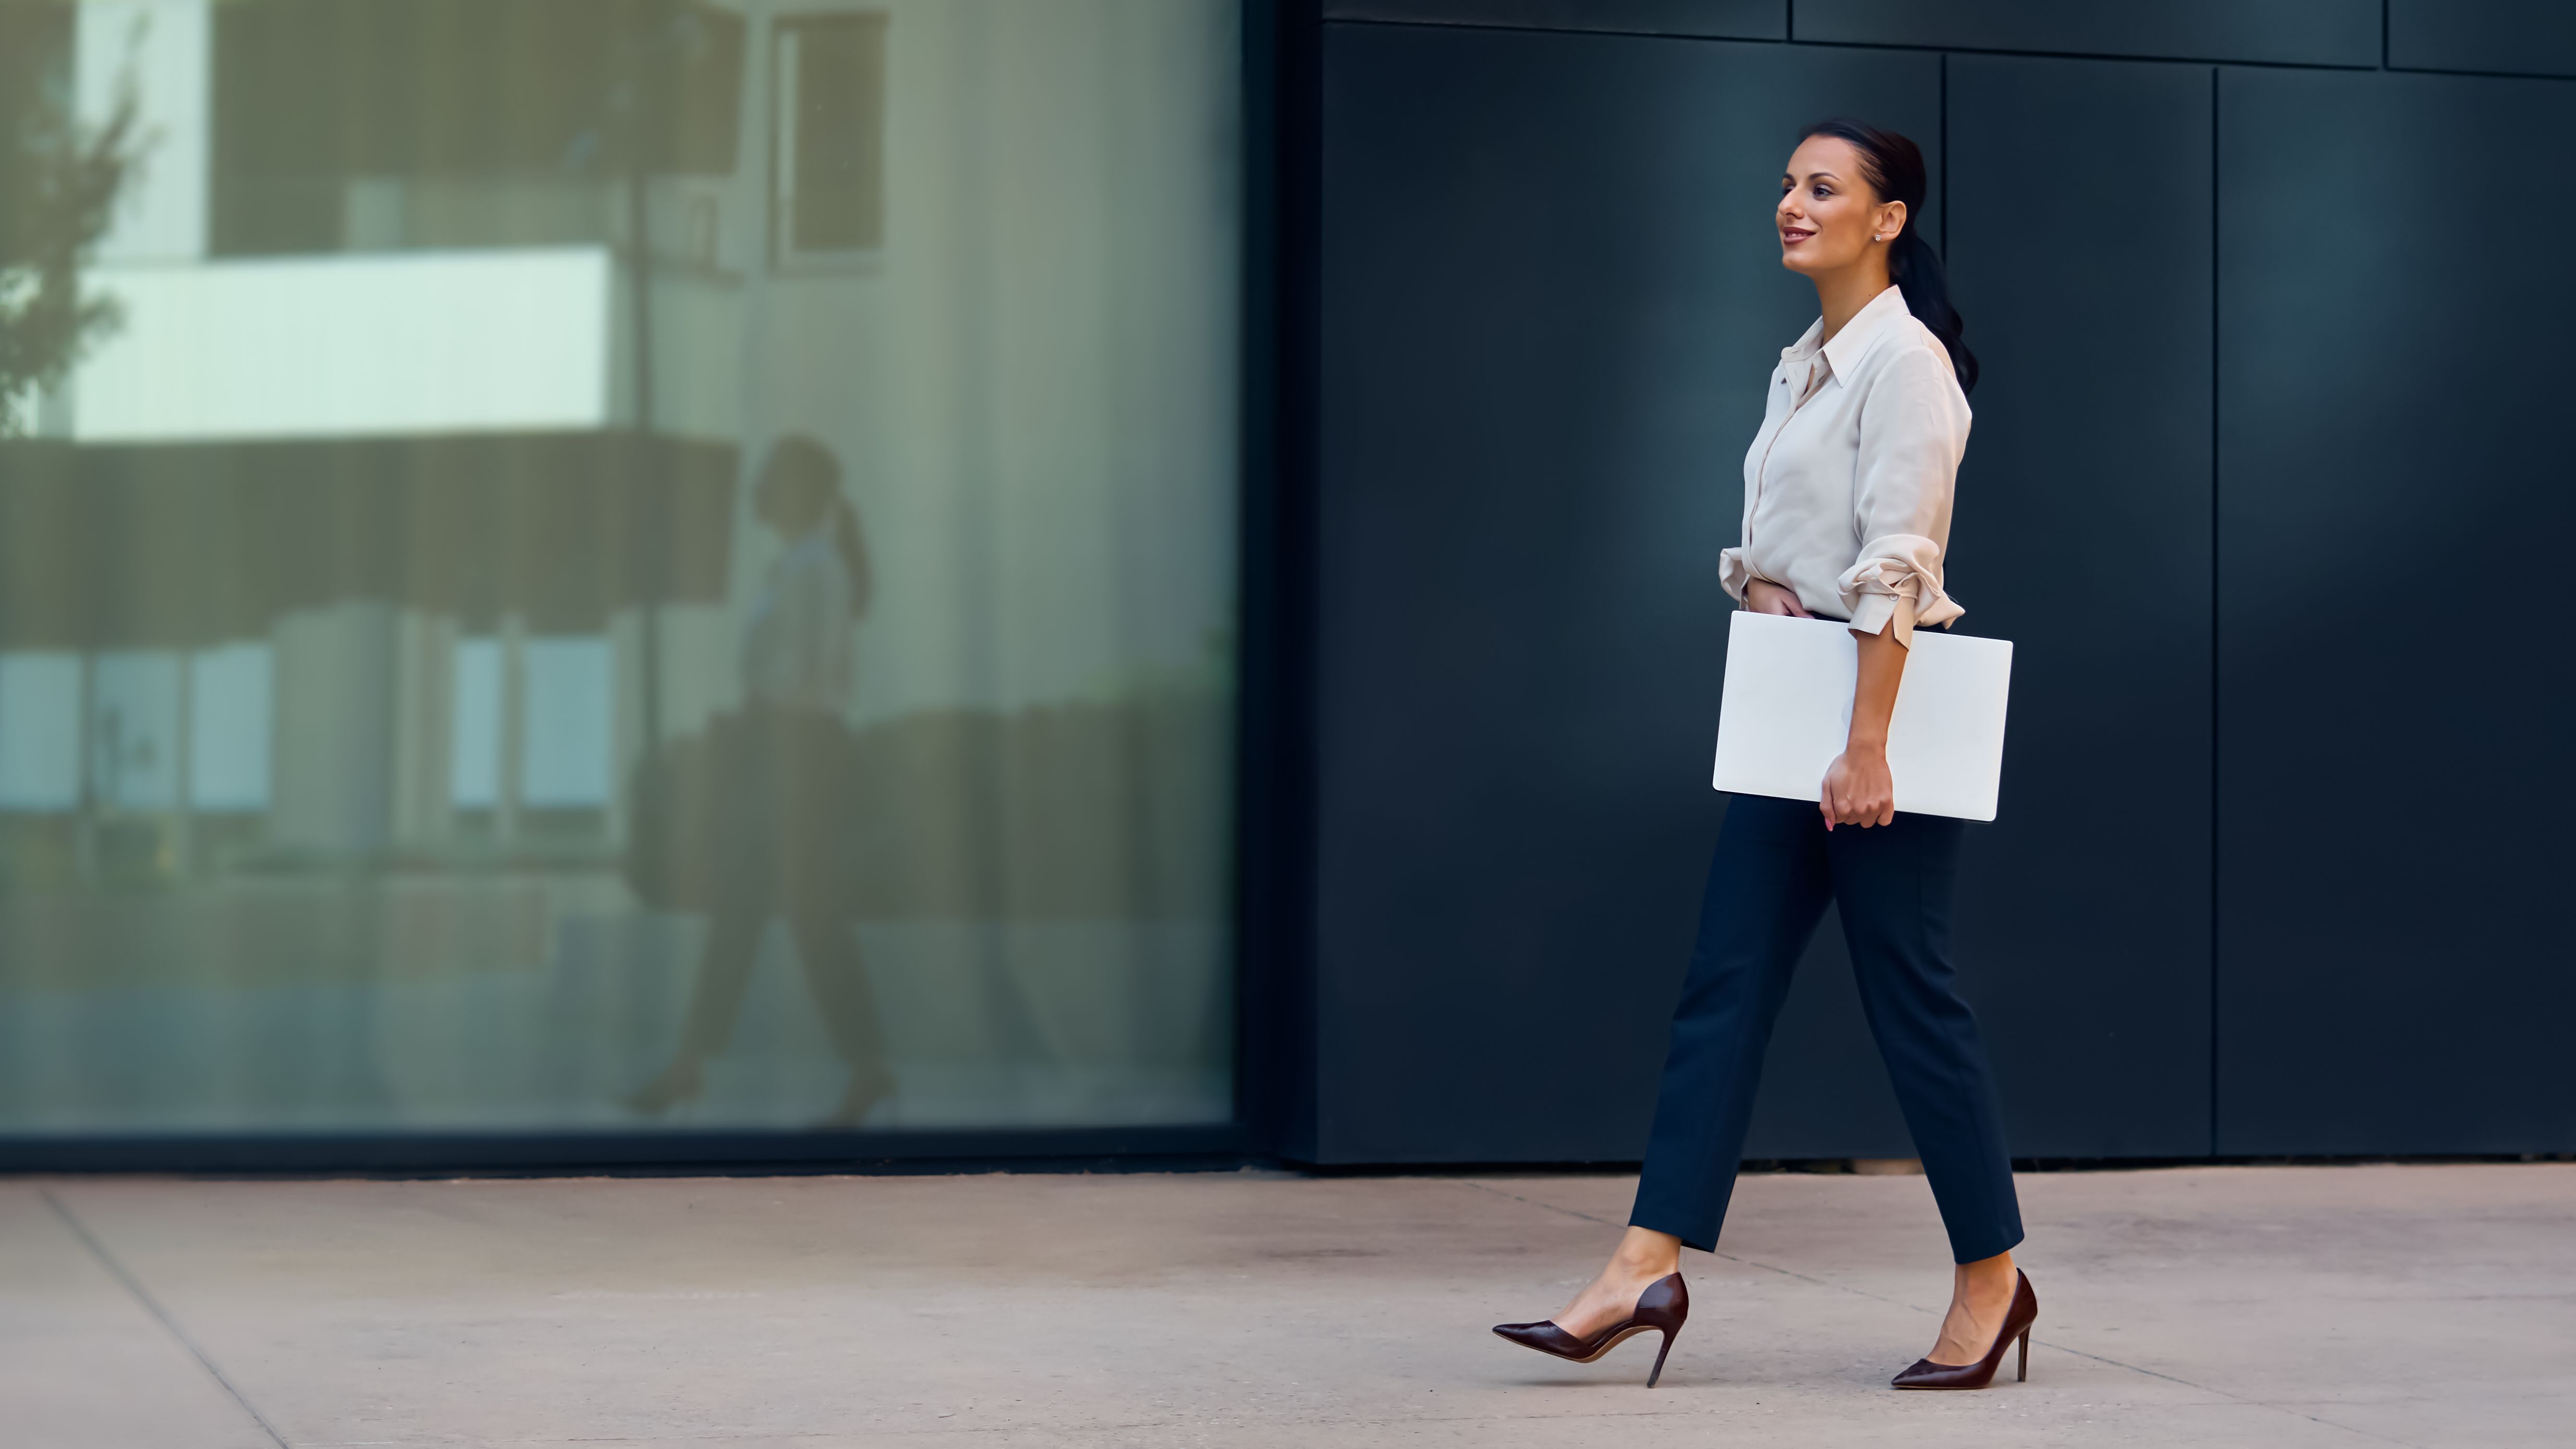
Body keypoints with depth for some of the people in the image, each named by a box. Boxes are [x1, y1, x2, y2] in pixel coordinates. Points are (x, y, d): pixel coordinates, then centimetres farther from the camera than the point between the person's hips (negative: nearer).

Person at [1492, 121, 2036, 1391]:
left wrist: (1867, 747, -23)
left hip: (1884, 702, -9)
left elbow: (1895, 567, -19)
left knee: (1909, 992, -1)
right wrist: (1756, 580, -1)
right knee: (1724, 982, 2)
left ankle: (1989, 1281, 12)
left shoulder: (1904, 358, -12)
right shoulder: (1803, 364, 15)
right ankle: (1649, 1269, 0)